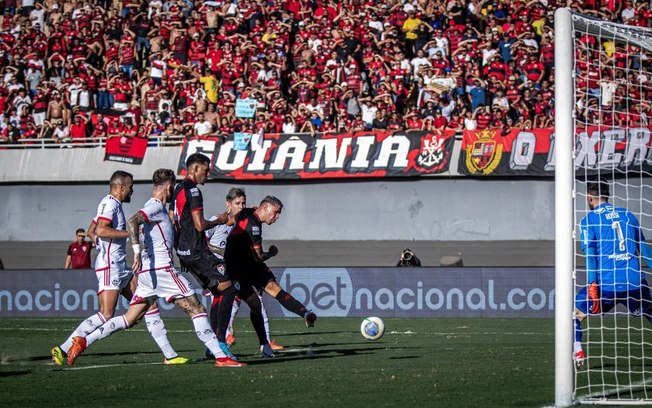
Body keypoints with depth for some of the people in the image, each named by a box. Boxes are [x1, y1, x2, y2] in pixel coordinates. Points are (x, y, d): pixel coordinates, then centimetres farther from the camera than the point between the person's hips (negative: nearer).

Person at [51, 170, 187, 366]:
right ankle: (63, 349, -12)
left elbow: (91, 231, 30)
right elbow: (100, 230, -24)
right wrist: (131, 233, -19)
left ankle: (169, 355, 5)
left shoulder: (112, 204, 21)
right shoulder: (110, 203, -9)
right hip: (109, 267, -11)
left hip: (120, 267, 11)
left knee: (149, 305, 6)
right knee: (106, 315, -16)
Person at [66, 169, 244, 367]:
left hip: (147, 273, 9)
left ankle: (84, 341, 2)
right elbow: (132, 222, -24)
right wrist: (137, 251, -32)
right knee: (196, 309, -6)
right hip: (161, 269, -9)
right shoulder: (156, 206, -9)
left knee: (129, 320, 9)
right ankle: (221, 357, -9)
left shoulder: (154, 207, 20)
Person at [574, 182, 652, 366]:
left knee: (574, 313, 13)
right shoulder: (627, 215, 15)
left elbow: (590, 252, -8)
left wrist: (592, 284, -15)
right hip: (636, 284, 3)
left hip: (606, 284, -3)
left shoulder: (589, 220, 3)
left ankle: (577, 353, -4)